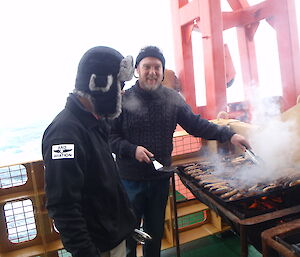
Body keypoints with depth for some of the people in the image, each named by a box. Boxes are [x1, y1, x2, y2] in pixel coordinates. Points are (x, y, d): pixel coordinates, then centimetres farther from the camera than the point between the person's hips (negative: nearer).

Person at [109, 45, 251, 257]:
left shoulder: (173, 99, 0)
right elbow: (111, 136, -9)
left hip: (161, 178, 3)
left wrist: (228, 135, -8)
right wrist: (132, 149, -23)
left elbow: (196, 124, 1)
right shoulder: (124, 99, -10)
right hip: (131, 180, -3)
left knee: (156, 231, 21)